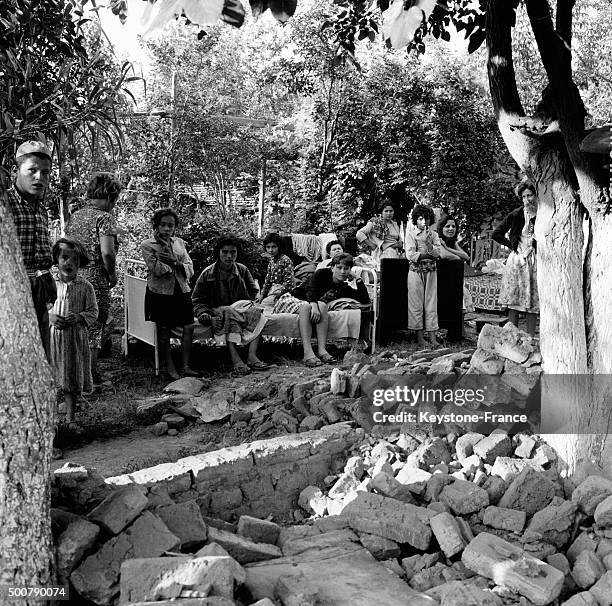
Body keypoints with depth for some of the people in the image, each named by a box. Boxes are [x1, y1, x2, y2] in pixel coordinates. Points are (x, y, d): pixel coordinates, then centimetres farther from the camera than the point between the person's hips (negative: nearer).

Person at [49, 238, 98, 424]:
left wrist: (79, 317, -17)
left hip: (76, 337, -1)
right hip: (52, 335, 1)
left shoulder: (85, 286, -4)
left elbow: (93, 311, 0)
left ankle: (70, 417, 18)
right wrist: (50, 316, -13)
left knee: (72, 379, 7)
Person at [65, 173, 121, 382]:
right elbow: (107, 252, -23)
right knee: (94, 328, 5)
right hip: (96, 279, -7)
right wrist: (112, 274, -9)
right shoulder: (104, 218, -12)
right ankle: (91, 376, 11)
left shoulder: (74, 216, 10)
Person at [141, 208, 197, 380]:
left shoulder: (179, 243, 11)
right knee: (163, 330, 2)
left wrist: (175, 262, -14)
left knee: (189, 327, -4)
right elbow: (158, 270, -15)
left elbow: (190, 270, 4)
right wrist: (165, 246, -11)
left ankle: (186, 366, 4)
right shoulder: (147, 245, -3)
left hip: (181, 291, 4)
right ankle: (170, 367, 14)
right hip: (160, 292, -4)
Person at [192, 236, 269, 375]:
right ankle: (235, 359, -48)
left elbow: (253, 291, 17)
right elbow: (197, 300, 3)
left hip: (241, 307, 3)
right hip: (216, 310, -3)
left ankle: (252, 355, -39)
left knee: (255, 311, -29)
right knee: (229, 313, -38)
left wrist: (246, 304, -1)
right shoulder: (208, 274, -2)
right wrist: (203, 313, -16)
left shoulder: (242, 270, 6)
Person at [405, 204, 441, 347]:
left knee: (431, 302, 0)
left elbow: (437, 253, -3)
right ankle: (420, 336, 2)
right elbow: (410, 255, -9)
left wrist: (428, 242, -16)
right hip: (416, 271, -3)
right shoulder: (411, 233, 3)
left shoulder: (433, 234, 11)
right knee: (416, 303, -3)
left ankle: (432, 336, 2)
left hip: (431, 271, 3)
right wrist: (427, 254, -9)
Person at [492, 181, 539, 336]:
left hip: (534, 262, -1)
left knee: (532, 304, 3)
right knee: (513, 304, 1)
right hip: (516, 260, 1)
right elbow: (496, 234, 9)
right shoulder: (516, 215, 4)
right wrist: (511, 245, 5)